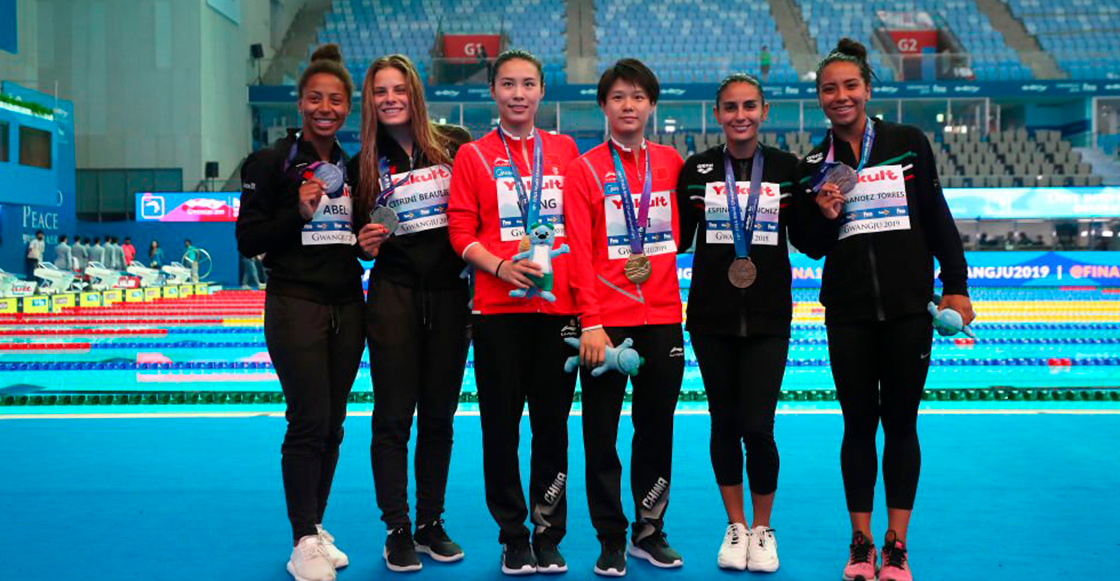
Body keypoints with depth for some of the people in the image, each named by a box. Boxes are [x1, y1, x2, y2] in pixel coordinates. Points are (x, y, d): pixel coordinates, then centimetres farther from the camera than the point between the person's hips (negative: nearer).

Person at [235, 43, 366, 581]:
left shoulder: (353, 167, 12)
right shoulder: (271, 163, -2)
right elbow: (248, 240, -5)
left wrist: (372, 237, -1)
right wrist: (300, 213, -17)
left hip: (347, 306, 5)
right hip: (295, 304, -5)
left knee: (332, 425, 9)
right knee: (309, 422, -9)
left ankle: (315, 530, 22)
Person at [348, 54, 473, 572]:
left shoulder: (456, 144, 3)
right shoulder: (364, 164, 7)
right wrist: (366, 243, -10)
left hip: (450, 293, 1)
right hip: (394, 295, 0)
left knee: (439, 416, 8)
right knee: (393, 418, -1)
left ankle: (431, 524, 21)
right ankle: (397, 531, 10)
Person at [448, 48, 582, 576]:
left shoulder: (565, 150, 11)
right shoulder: (473, 155, 6)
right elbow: (461, 230, 1)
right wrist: (501, 266, -14)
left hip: (558, 306, 2)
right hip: (498, 308, -1)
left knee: (553, 424, 5)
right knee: (501, 425, 4)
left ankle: (548, 536, 18)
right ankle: (513, 537, 18)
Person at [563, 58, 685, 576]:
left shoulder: (670, 162, 8)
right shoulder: (585, 169, -1)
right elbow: (580, 251, -7)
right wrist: (590, 322, -13)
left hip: (662, 318, 3)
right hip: (606, 321, -3)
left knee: (657, 428, 10)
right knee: (602, 434, 3)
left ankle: (649, 530, 25)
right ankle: (611, 539, 16)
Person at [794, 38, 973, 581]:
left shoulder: (909, 142, 2)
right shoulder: (814, 165, 6)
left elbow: (938, 218, 5)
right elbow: (812, 247, 8)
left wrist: (955, 286, 0)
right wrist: (824, 217, -12)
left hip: (908, 306, -1)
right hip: (848, 312, 1)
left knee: (901, 423, 4)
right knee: (858, 424, 5)